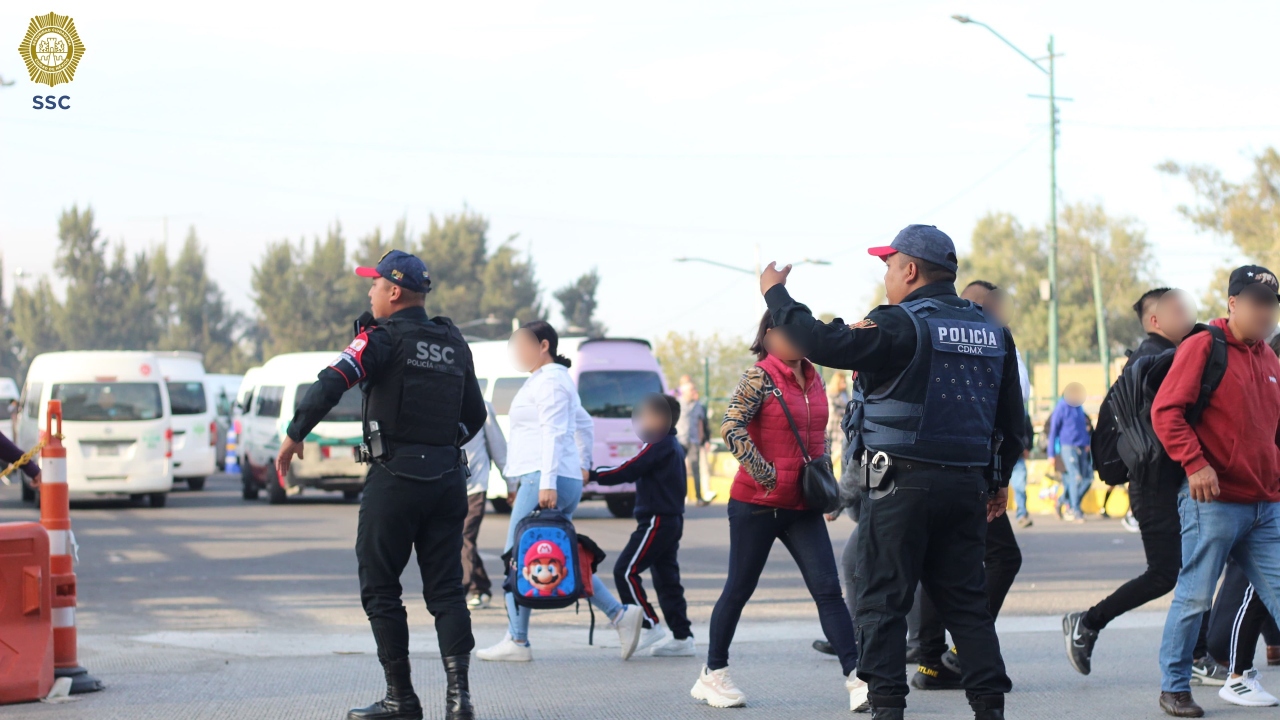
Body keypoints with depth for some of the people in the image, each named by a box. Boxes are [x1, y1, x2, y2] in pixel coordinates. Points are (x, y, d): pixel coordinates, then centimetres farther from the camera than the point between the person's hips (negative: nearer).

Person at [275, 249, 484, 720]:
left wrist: (294, 435, -11)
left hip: (394, 477, -6)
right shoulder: (453, 344, 12)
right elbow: (474, 415, 19)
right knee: (445, 589, 6)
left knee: (380, 589, 5)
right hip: (447, 478, 6)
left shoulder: (384, 338, -8)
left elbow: (330, 385, -20)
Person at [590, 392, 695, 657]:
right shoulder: (673, 446, 17)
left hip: (656, 521, -10)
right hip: (672, 520, 10)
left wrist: (592, 474, -7)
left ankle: (650, 626, -8)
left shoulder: (658, 446, -14)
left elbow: (626, 472, -16)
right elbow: (634, 473, 21)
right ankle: (681, 637, 9)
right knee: (666, 578, 11)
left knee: (625, 571, -7)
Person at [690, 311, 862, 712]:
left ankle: (855, 677, -10)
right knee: (740, 588, 5)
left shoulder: (813, 378, 10)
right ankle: (713, 675, 19)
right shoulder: (759, 378, -12)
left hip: (802, 506, 6)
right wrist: (766, 476, -23)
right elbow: (732, 428, -24)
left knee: (827, 589, -4)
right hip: (757, 504, -6)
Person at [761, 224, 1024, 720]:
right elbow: (1012, 417, 17)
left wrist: (776, 294, -3)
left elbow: (822, 344, -16)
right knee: (966, 600, 10)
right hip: (967, 486, 6)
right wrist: (1000, 479, 27)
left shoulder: (900, 326, -11)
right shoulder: (992, 332, 12)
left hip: (903, 484, -6)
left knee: (882, 601, -1)